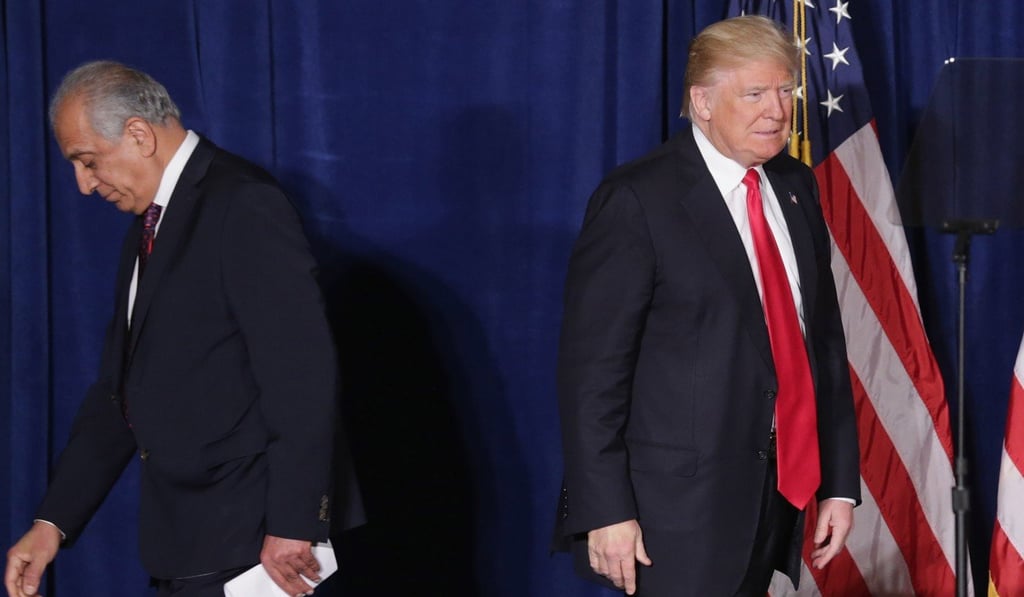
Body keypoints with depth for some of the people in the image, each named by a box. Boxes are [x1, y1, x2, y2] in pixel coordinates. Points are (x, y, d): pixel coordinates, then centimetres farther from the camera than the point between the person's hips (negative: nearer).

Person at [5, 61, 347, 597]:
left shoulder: (244, 206, -13)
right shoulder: (149, 226, 16)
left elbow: (301, 371, -19)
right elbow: (117, 388, 17)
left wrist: (291, 528, -20)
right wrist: (53, 522, 10)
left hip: (244, 538, -8)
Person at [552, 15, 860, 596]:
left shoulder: (796, 187, 11)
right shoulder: (637, 199, -10)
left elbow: (825, 336, 14)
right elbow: (593, 365, -13)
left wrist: (840, 481, 10)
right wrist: (606, 510, -17)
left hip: (779, 492, 6)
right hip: (678, 509, -6)